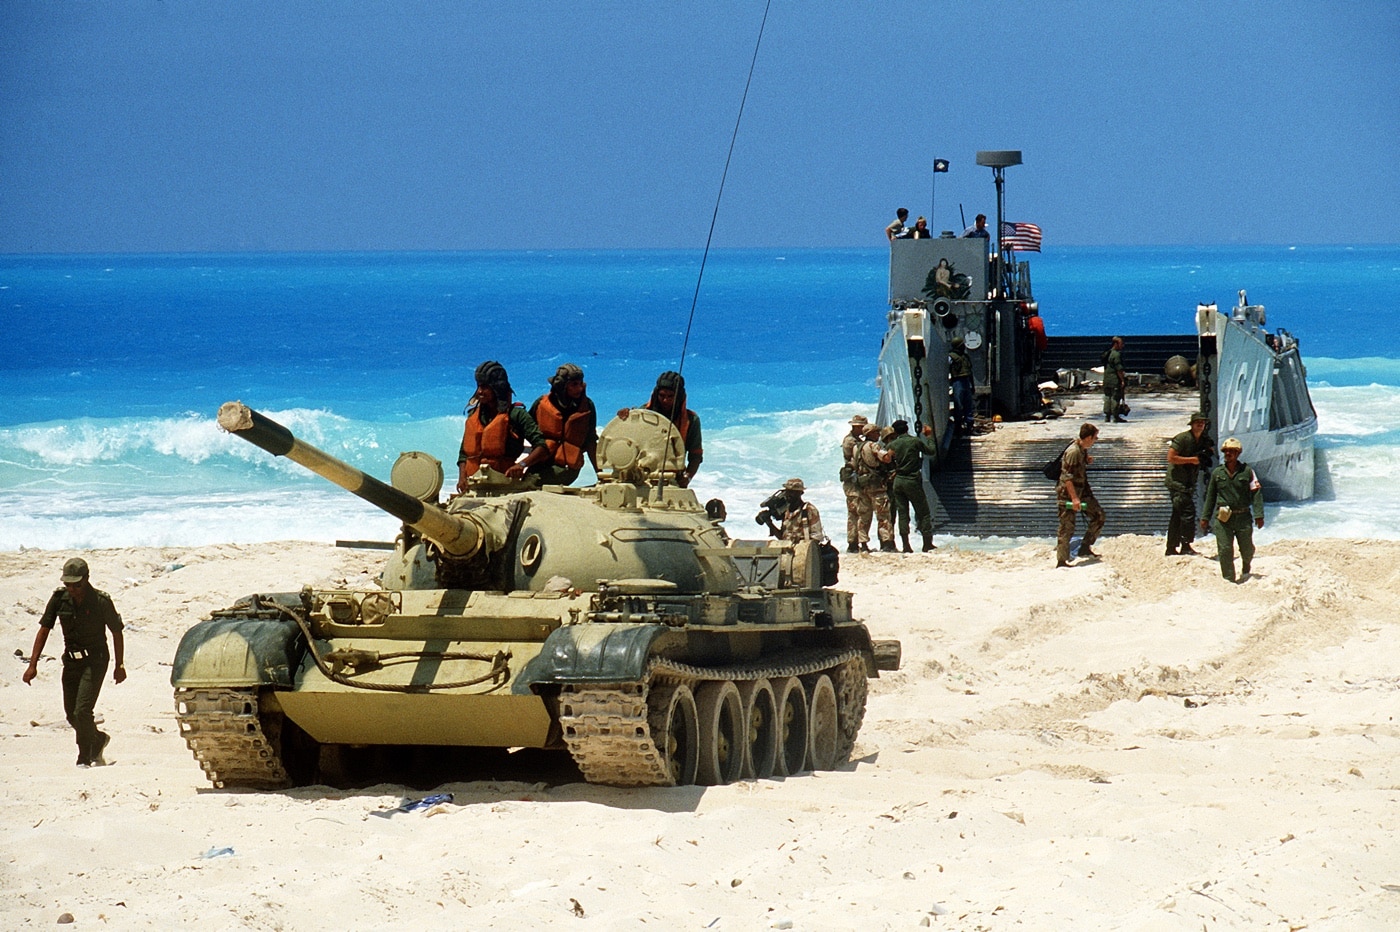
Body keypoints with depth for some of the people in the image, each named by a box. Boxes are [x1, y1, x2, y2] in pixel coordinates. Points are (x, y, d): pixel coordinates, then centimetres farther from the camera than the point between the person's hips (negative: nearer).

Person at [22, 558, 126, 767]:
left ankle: (84, 759, -1)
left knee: (82, 711, -16)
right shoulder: (59, 598, -7)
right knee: (72, 714, 10)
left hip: (95, 660, -5)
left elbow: (116, 633, -3)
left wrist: (120, 665, 3)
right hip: (71, 660, 5)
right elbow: (44, 630, -2)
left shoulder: (101, 601, -16)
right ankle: (98, 740, 38)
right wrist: (33, 665, -7)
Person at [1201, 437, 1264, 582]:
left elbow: (1256, 494, -1)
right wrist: (1205, 517, 11)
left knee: (1247, 549, 10)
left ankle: (1246, 569, 40)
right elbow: (1210, 496, 13)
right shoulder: (1217, 473, 5)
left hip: (1243, 516, -1)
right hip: (1223, 517, 1)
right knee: (1225, 550, -6)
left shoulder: (1247, 471, -1)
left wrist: (1259, 515, -9)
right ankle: (1229, 579, 2)